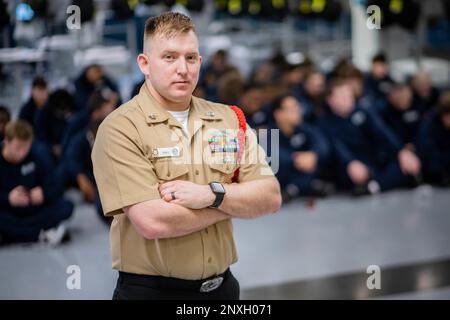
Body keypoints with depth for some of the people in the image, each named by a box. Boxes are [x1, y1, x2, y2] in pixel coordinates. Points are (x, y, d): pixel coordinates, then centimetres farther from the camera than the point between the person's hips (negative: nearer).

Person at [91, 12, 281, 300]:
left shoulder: (229, 120, 5)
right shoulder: (120, 128, -12)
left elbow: (271, 198, -2)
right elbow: (152, 222, -22)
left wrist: (211, 195, -19)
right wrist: (235, 200, -10)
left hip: (222, 287, 5)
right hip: (149, 290, -5)